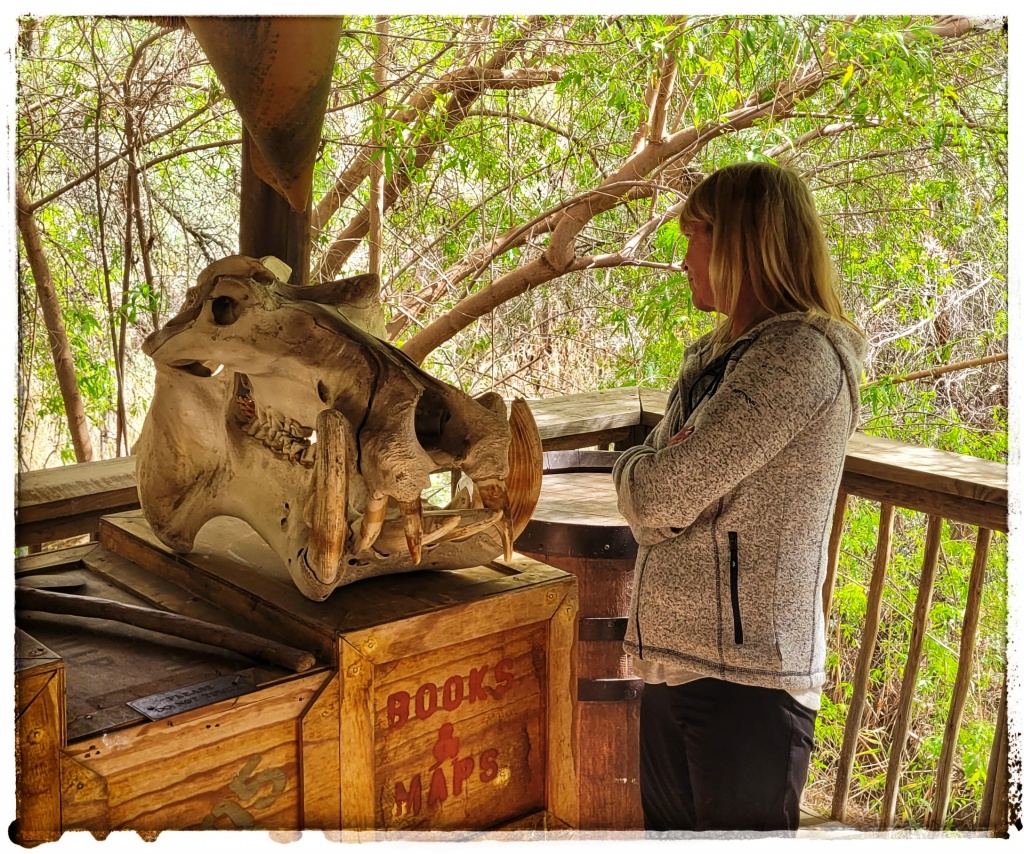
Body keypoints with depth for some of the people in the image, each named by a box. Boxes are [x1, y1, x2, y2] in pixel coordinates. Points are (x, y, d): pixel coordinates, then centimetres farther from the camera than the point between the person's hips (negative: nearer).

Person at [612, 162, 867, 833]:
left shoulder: (800, 355, -17)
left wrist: (632, 472, -1)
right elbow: (648, 506, 10)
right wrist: (653, 475, -11)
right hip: (671, 664, 8)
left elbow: (661, 494, -22)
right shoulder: (712, 355, 13)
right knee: (667, 826, 18)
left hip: (744, 678, -8)